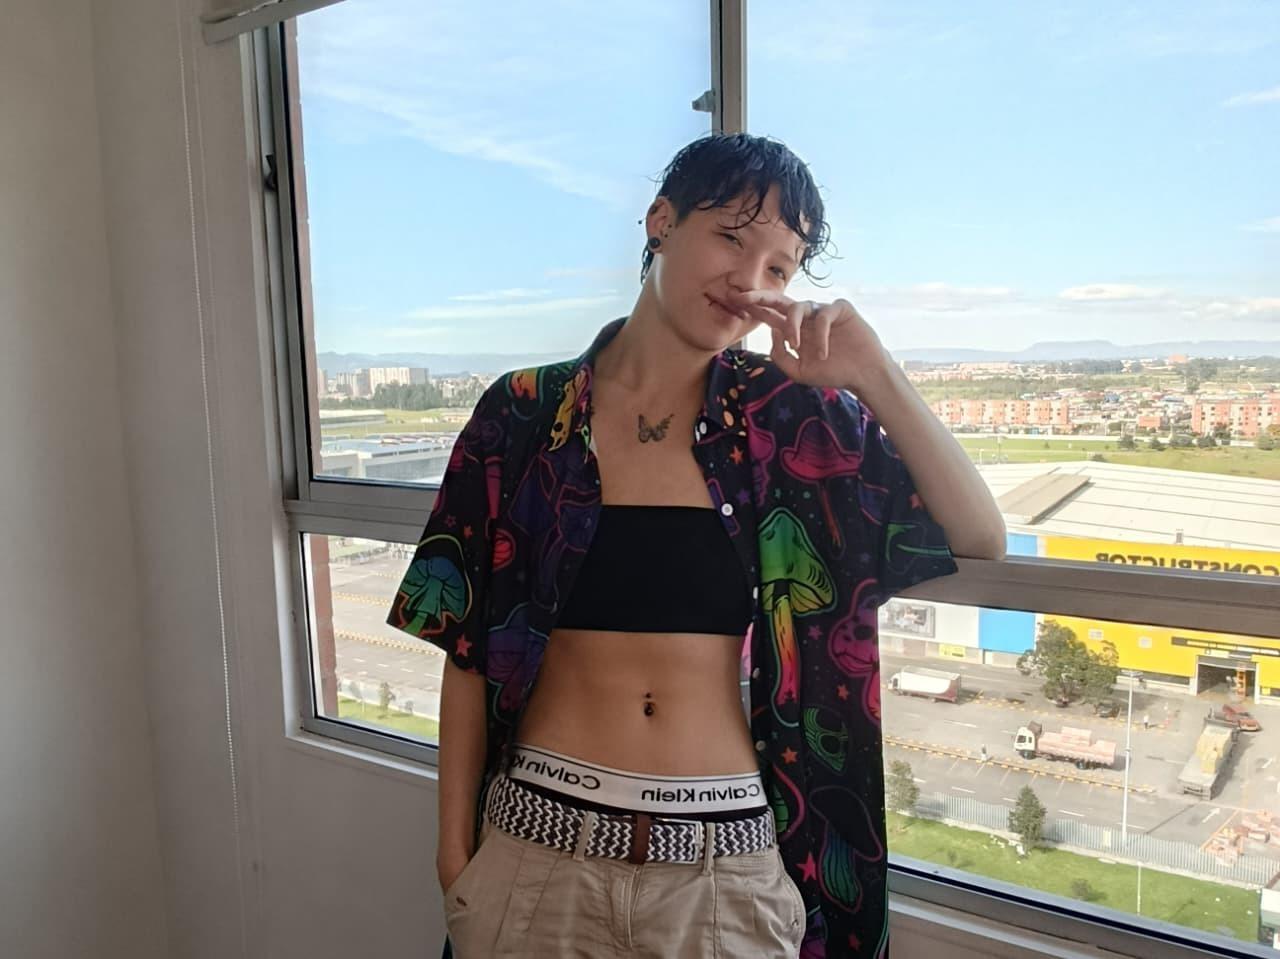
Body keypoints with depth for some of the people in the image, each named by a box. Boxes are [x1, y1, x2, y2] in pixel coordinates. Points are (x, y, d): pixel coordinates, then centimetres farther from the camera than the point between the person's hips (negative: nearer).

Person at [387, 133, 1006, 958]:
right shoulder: (524, 415, -4)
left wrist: (873, 375, -15)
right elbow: (470, 650, 1)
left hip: (728, 857, 1)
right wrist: (456, 849, 3)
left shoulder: (790, 417, -3)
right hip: (537, 845, 0)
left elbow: (980, 539, -5)